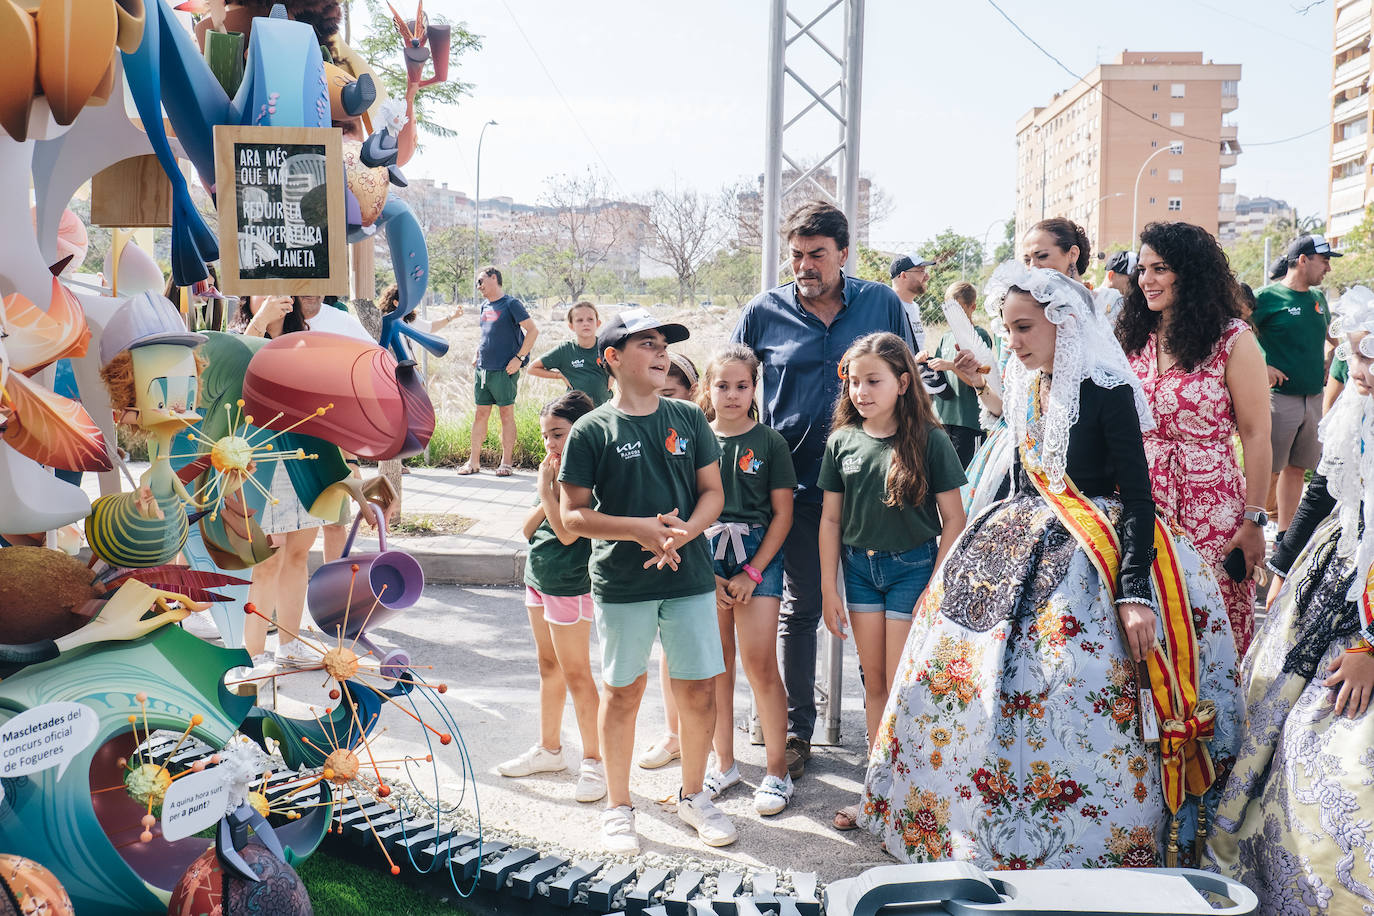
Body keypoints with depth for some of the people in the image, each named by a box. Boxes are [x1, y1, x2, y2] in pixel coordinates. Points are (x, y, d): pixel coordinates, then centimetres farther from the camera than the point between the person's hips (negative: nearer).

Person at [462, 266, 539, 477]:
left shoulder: (511, 304, -6)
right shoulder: (485, 307, 16)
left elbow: (533, 330, -10)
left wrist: (519, 358, -14)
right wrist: (477, 355, 16)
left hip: (504, 370, -7)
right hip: (482, 370, 7)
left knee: (506, 413, 0)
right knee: (480, 414, 8)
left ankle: (506, 462, 6)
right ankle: (474, 461, 13)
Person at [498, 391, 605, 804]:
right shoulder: (554, 472, 9)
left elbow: (568, 531, -24)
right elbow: (529, 527, 7)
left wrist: (546, 491, -15)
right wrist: (549, 492, -7)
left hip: (570, 584, -9)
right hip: (538, 578, 9)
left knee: (575, 674, -3)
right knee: (548, 668, 18)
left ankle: (594, 760, 7)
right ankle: (549, 748, 31)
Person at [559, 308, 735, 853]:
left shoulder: (689, 419, 5)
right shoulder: (592, 430, -5)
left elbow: (712, 492, 8)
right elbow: (572, 515, -6)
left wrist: (684, 532, -11)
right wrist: (639, 528, -17)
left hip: (690, 578, 3)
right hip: (621, 583, -2)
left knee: (699, 689, 6)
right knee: (623, 692, 8)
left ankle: (693, 796, 28)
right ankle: (618, 805, 25)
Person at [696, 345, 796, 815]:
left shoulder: (769, 442, -1)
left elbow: (782, 514, -1)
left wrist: (752, 573, -7)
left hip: (758, 556, -2)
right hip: (704, 559, 2)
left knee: (760, 662, -6)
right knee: (716, 663, 7)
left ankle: (776, 770, 6)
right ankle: (723, 762, 22)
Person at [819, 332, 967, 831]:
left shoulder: (929, 440, -11)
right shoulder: (842, 441, 0)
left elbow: (953, 518, -9)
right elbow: (830, 518, 5)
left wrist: (935, 589, -12)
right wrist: (829, 588, 4)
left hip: (913, 566, -4)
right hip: (860, 569, 4)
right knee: (873, 683, 12)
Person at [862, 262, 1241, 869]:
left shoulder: (1106, 388, -13)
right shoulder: (1026, 388, 9)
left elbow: (1138, 494, -17)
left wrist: (1135, 590, -26)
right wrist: (995, 539, 21)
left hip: (1091, 546, -8)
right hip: (1025, 540, 8)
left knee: (1061, 689, -18)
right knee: (962, 668, 5)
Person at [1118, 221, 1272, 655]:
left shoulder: (1233, 339, -6)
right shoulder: (1135, 338, 9)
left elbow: (1256, 435, -6)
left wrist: (1254, 521, -10)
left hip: (1212, 510, -4)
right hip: (1143, 505, 4)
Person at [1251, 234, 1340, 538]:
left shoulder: (1318, 298, 13)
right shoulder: (1268, 297, -8)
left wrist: (1325, 363, 15)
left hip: (1313, 398, 7)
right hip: (1279, 397, -7)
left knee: (1297, 468, 11)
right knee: (1268, 471, -4)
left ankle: (1286, 535, 20)